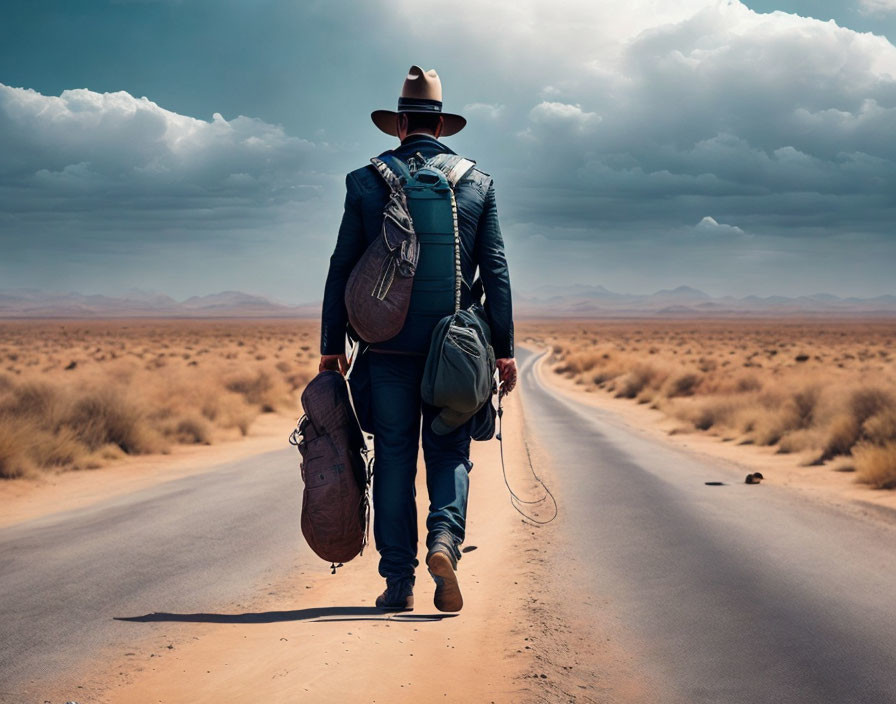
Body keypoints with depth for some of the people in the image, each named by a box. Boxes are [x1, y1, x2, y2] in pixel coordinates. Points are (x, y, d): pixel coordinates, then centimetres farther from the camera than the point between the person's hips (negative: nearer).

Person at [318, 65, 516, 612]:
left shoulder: (366, 182, 2)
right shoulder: (478, 183, 5)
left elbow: (342, 268, 2)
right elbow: (496, 271, 2)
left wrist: (332, 344, 7)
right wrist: (504, 348, 4)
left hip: (388, 344, 0)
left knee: (394, 459, 6)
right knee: (449, 452, 10)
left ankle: (399, 582, 8)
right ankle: (445, 538, -17)